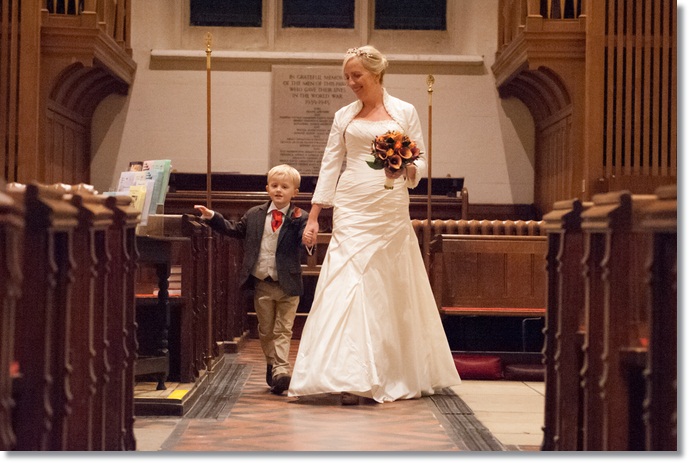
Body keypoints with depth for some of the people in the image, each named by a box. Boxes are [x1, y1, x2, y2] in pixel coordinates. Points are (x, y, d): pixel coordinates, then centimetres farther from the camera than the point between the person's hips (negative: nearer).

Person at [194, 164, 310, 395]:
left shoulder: (300, 218, -5)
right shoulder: (255, 215, 7)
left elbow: (306, 242, -19)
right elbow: (233, 229, 19)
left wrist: (299, 222, -36)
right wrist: (212, 217, 12)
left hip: (288, 286, -4)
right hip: (261, 284, 4)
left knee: (283, 330, -2)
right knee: (266, 330, 14)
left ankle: (281, 369, -4)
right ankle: (272, 365, 28)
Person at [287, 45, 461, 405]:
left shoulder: (404, 112, 7)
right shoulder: (344, 117, 11)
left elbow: (421, 163, 7)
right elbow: (329, 167, 10)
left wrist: (405, 170, -16)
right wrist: (313, 218, 4)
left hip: (390, 211, 0)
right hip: (351, 210, 0)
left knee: (391, 291, 4)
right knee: (348, 285, -11)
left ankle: (394, 376, 15)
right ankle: (349, 377, -14)